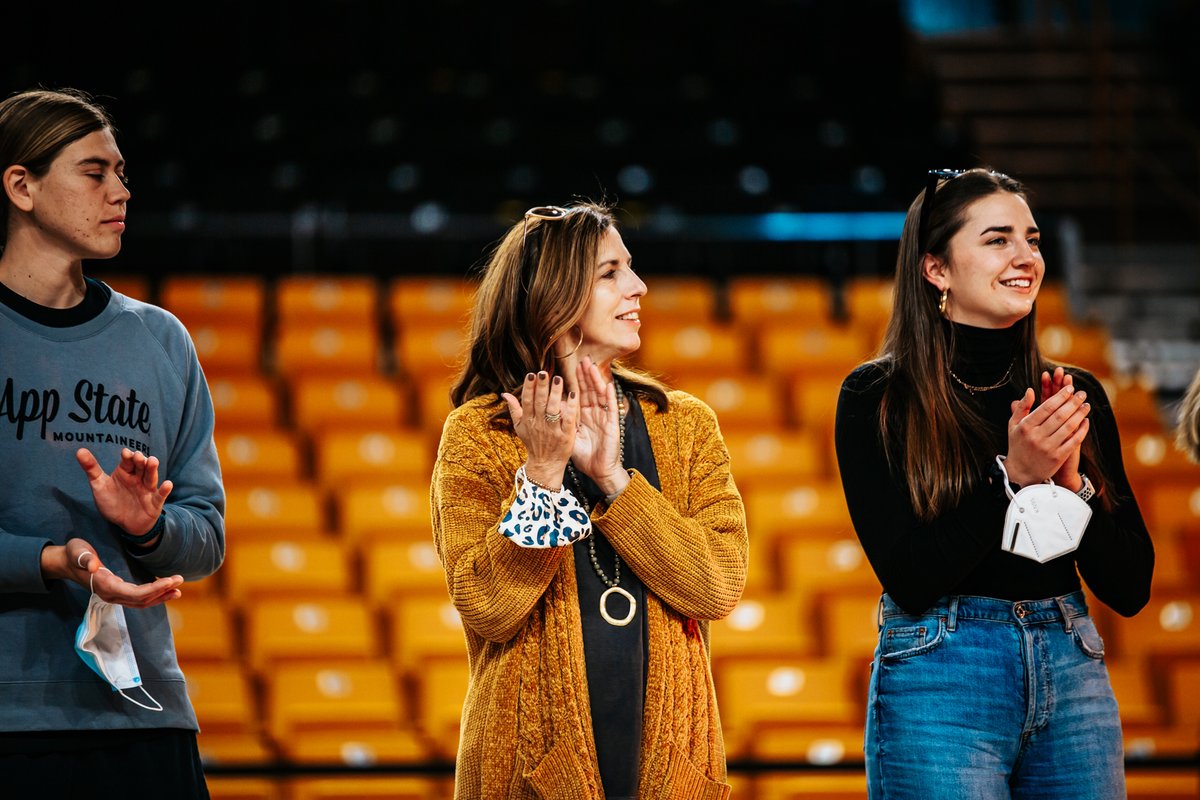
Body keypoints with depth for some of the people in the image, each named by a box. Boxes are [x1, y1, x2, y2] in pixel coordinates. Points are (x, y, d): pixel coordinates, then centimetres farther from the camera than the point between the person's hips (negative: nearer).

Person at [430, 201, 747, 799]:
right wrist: (543, 473, -19)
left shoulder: (685, 425, 4)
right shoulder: (477, 434, -3)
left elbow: (721, 587, -9)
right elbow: (484, 609, -12)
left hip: (665, 751, 3)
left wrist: (612, 477, -15)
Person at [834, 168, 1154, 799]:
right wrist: (1012, 476, -17)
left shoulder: (1076, 394, 7)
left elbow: (1131, 588, 6)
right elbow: (908, 576, -12)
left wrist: (1071, 481, -9)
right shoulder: (875, 398, -4)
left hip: (1071, 670, 4)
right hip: (939, 683, -4)